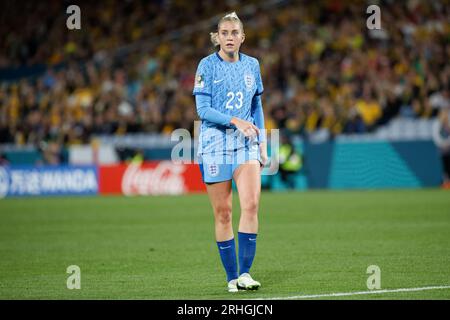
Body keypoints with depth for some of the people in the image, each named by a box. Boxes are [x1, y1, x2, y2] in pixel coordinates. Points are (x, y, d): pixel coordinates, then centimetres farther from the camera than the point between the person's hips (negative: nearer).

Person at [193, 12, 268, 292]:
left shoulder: (252, 65, 9)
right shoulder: (207, 65, -4)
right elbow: (203, 110, -9)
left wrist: (262, 143, 12)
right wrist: (235, 121, -22)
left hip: (245, 143, 3)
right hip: (215, 143, -2)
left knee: (251, 204, -16)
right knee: (223, 213, -1)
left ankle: (245, 273, -11)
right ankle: (232, 278, 8)